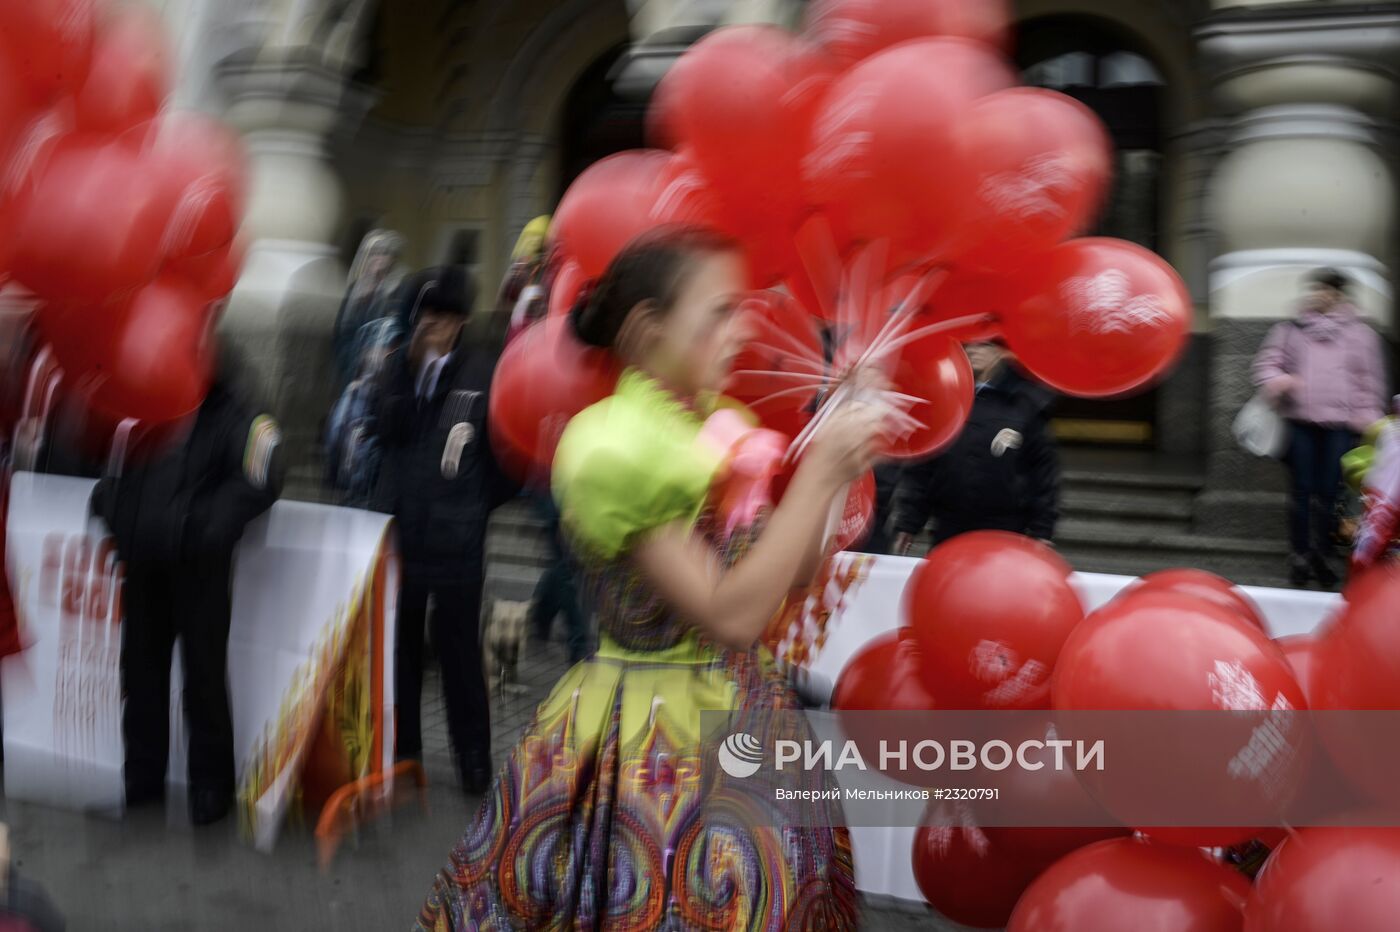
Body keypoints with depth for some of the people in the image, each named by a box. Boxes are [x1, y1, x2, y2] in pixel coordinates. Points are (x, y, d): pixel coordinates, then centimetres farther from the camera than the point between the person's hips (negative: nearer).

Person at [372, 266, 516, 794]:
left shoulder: (483, 373, -4)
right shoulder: (397, 365, 6)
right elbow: (388, 434, -8)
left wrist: (474, 505, 3)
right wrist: (414, 368, -14)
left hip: (456, 537, -3)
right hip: (398, 528, 3)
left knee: (459, 647, 3)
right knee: (398, 644, 12)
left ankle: (473, 759, 16)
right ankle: (400, 747, 28)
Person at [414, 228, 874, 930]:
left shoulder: (721, 423, 3)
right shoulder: (613, 444, -20)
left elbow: (786, 576, 7)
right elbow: (732, 612, -23)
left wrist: (836, 471, -5)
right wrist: (818, 474, -19)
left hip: (741, 712, 7)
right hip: (651, 736, -7)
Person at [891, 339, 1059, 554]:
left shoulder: (1026, 403, -3)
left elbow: (1044, 470, -1)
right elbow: (919, 466, 6)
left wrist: (1041, 533, -3)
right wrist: (907, 523, 3)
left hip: (1005, 538, -2)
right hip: (947, 534, 3)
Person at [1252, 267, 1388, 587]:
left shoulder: (1360, 333, 8)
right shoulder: (1290, 329, 9)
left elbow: (1370, 380, 9)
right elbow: (1266, 363, 8)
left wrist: (1367, 417, 0)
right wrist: (1277, 380, -14)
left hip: (1340, 425, 0)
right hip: (1300, 422, 0)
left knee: (1328, 492, 1)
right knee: (1302, 491, 3)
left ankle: (1320, 555, 14)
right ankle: (1300, 555, 12)